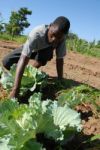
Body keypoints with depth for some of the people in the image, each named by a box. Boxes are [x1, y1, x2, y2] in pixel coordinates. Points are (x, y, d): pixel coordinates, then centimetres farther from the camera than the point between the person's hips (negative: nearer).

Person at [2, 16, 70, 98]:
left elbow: (59, 59, -24)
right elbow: (23, 59, -48)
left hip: (44, 51, 2)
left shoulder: (62, 38, -31)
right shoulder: (36, 33, -43)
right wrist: (15, 88, -53)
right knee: (6, 62, -19)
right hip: (30, 48, -1)